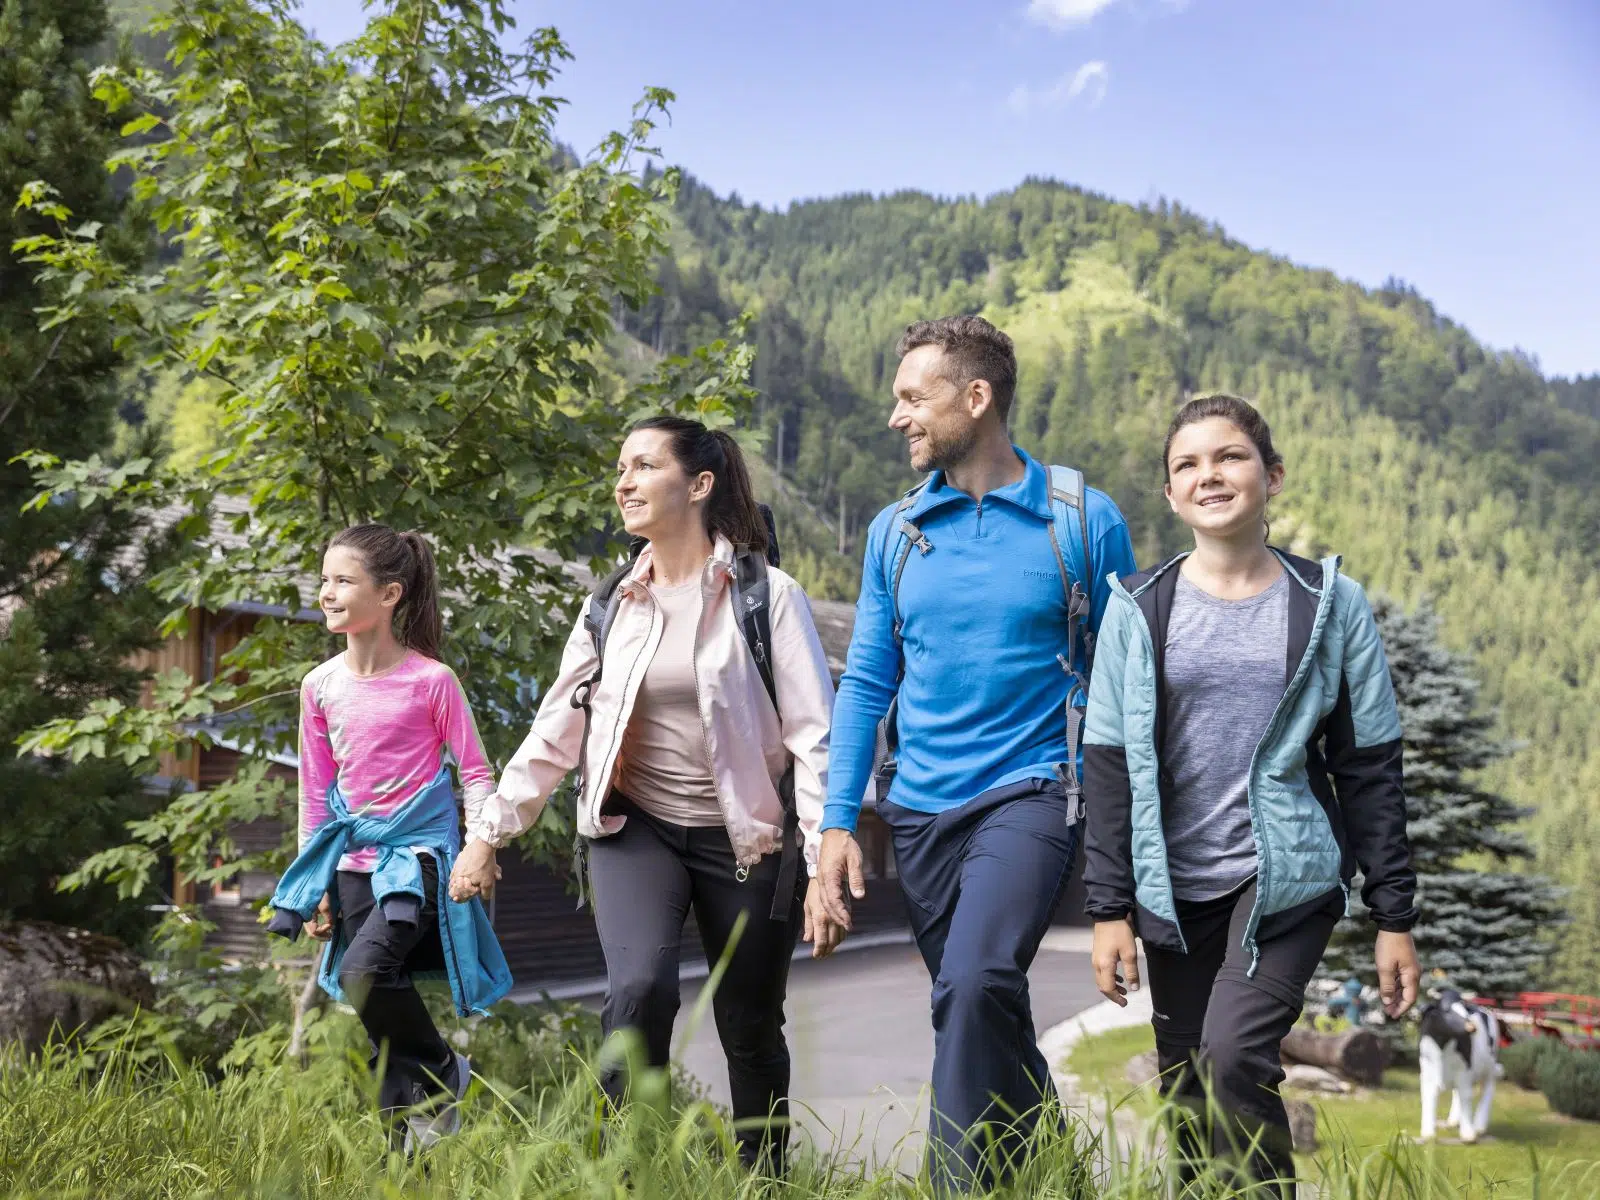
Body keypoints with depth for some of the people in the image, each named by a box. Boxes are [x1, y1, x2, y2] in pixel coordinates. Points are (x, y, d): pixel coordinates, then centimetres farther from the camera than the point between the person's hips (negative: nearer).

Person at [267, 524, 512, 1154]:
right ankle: (407, 1141, 17)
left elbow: (474, 771, -2)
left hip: (419, 852, -5)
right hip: (355, 862, 5)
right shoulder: (320, 686, 4)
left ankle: (442, 1071, -2)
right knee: (381, 1007, 5)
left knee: (364, 971, -26)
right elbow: (314, 791, 11)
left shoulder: (431, 680, -9)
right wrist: (314, 884, 9)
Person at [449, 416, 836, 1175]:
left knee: (750, 1029, 8)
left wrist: (826, 859, -19)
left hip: (745, 839, -2)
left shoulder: (768, 597, -7)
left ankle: (765, 1180, 31)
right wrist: (487, 833, 9)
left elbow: (814, 734, -11)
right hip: (635, 828, 2)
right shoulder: (610, 607, 6)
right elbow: (554, 733, 11)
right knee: (640, 987, -23)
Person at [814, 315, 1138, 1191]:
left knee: (976, 981, -25)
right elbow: (866, 682, 8)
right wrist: (837, 823, 1)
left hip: (1029, 793, -5)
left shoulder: (1084, 521, -4)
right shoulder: (896, 531, 7)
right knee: (983, 1015, 14)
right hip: (921, 809, 5)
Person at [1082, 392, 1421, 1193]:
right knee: (1185, 1089, 6)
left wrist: (1393, 916, -1)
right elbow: (1110, 764, 3)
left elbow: (1370, 766, 2)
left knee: (1232, 1058, -20)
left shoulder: (1330, 603, 1)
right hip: (1175, 889, 2)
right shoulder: (1138, 608, 3)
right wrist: (1109, 908, -2)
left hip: (1287, 878, -2)